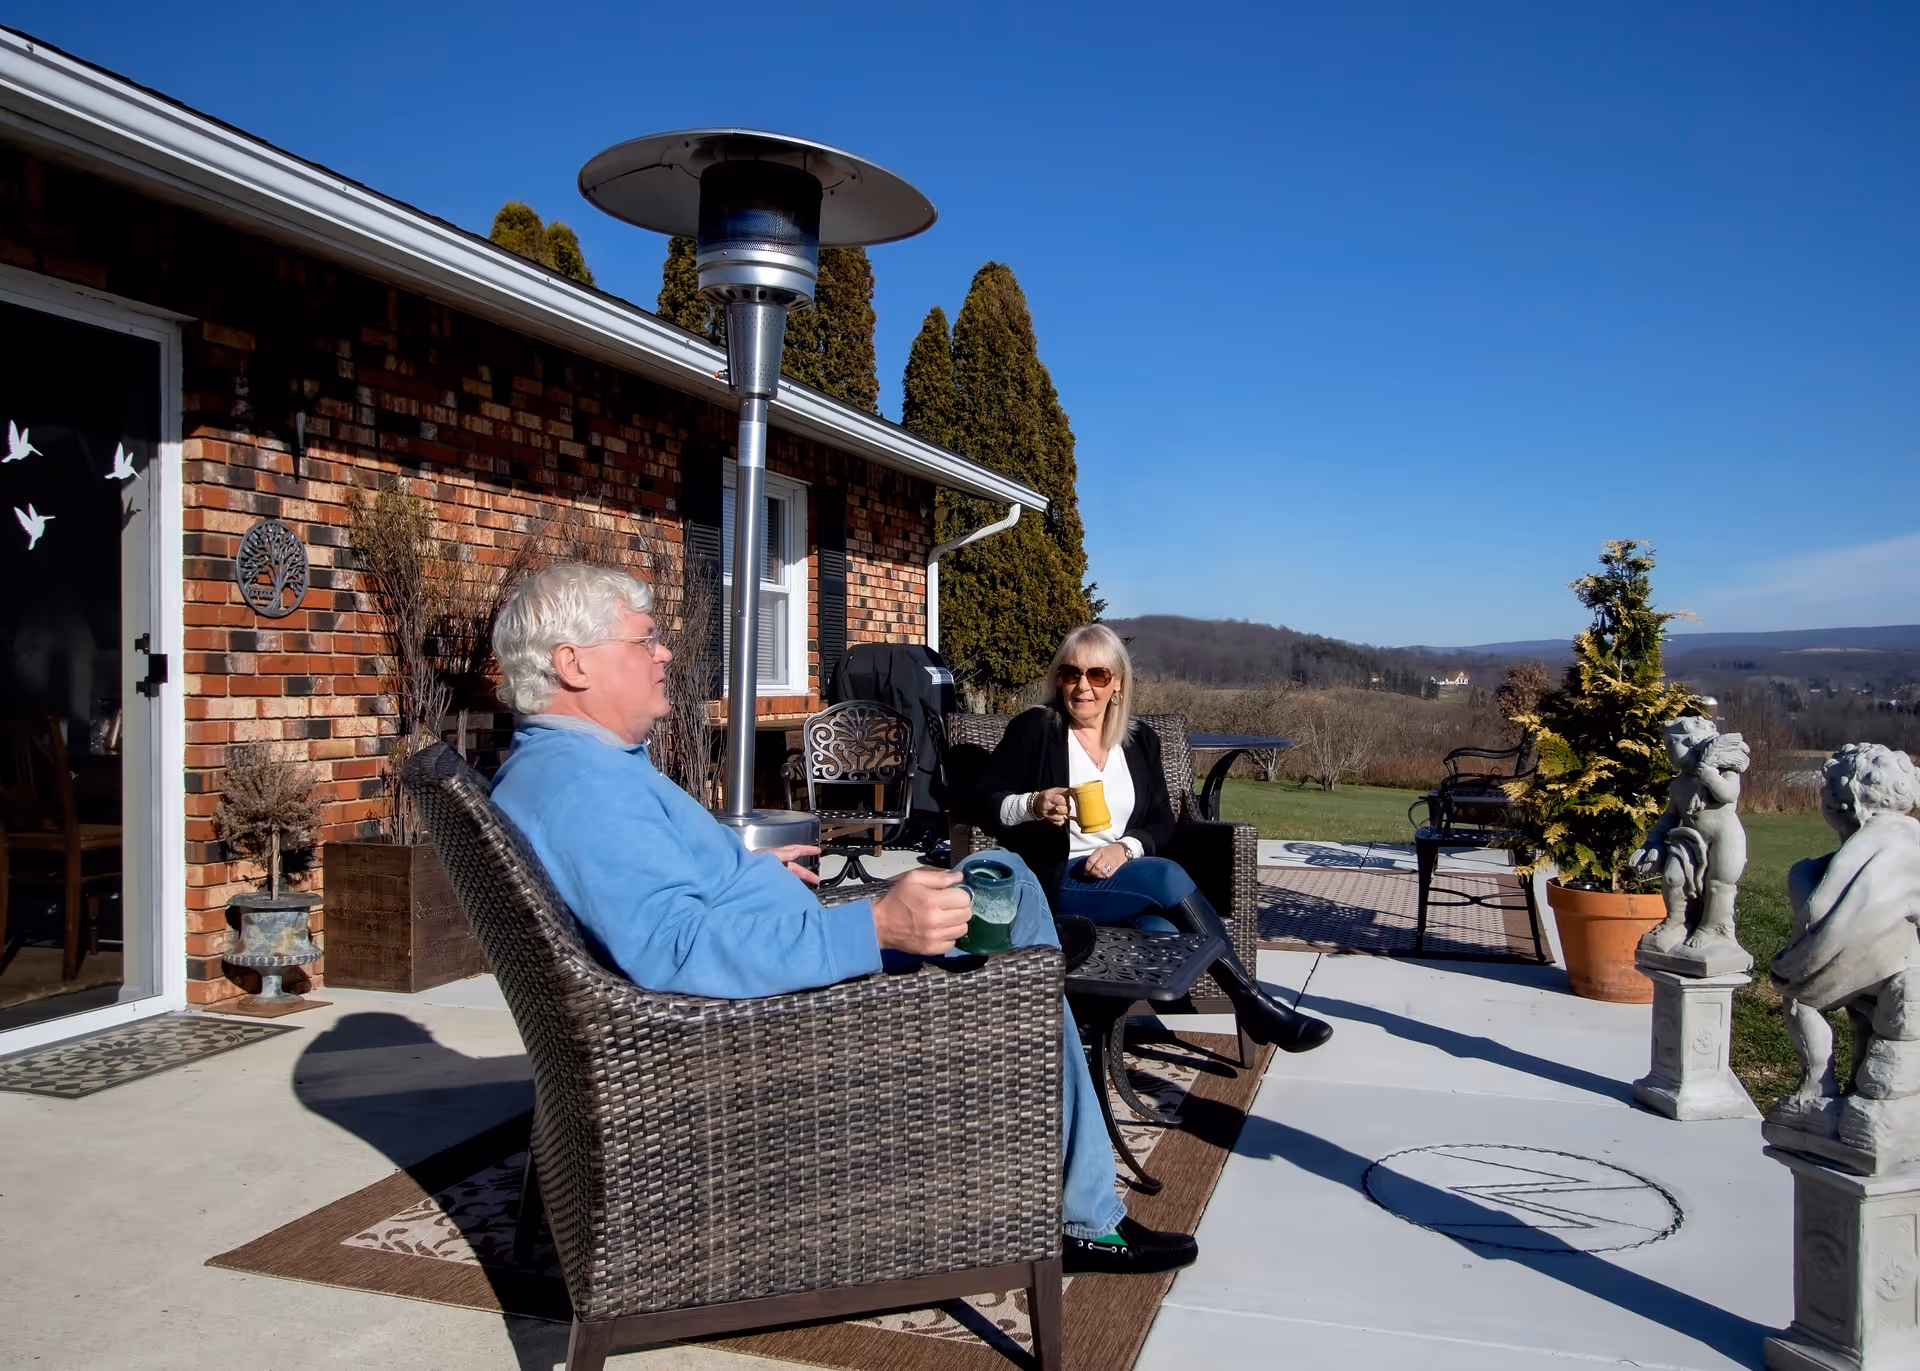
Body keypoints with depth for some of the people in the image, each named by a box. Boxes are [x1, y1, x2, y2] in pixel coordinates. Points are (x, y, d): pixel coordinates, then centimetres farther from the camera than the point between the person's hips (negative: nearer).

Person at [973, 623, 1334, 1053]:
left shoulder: (1140, 740, 12)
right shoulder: (1033, 729, -1)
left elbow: (1162, 822, 10)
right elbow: (983, 804, -4)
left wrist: (1126, 847, -11)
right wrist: (1033, 805, -25)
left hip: (1124, 875, 4)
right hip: (1058, 881, -4)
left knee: (1163, 932, -33)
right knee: (1167, 876, -29)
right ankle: (1255, 1004, -22)